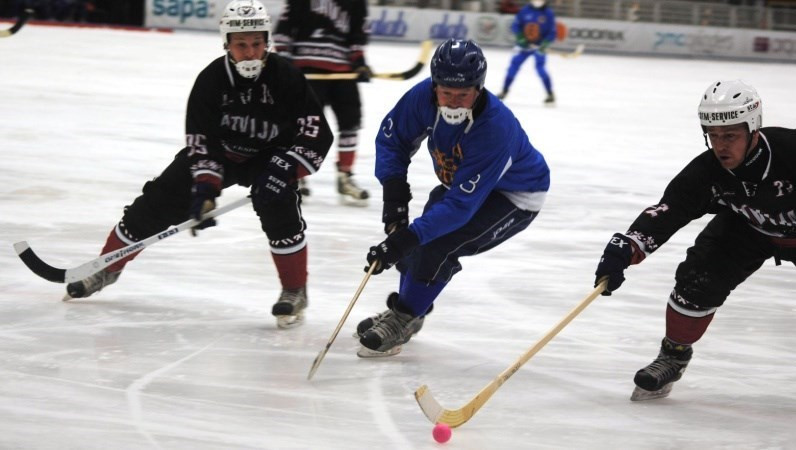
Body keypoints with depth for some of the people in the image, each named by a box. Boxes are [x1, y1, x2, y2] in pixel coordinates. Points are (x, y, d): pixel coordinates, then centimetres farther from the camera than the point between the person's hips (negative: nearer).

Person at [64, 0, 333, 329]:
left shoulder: (286, 77, -25)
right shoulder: (211, 79, -21)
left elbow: (317, 134, -25)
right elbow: (200, 140, -21)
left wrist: (284, 168, -38)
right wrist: (205, 186, -35)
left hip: (270, 156, -2)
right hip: (219, 152, 2)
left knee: (279, 207, -30)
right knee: (158, 201, -2)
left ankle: (295, 292, -13)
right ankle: (107, 268, 17)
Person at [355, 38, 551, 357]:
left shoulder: (496, 129, -41)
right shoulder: (425, 96, -25)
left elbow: (461, 204, -41)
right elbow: (391, 137, -7)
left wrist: (407, 238, -47)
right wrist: (394, 187, -22)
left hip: (516, 195, -7)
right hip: (460, 183, 7)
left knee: (437, 245, -21)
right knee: (420, 238, 4)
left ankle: (402, 319, -5)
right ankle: (405, 310, 28)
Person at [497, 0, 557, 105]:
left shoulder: (548, 13, -8)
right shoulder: (525, 10, -3)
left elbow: (552, 33, -8)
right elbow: (515, 25, 1)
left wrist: (544, 44, -23)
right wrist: (520, 38, -14)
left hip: (539, 46, -3)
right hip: (524, 45, 3)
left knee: (540, 67, -19)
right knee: (513, 66, 3)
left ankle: (550, 94, -9)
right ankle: (504, 91, 20)